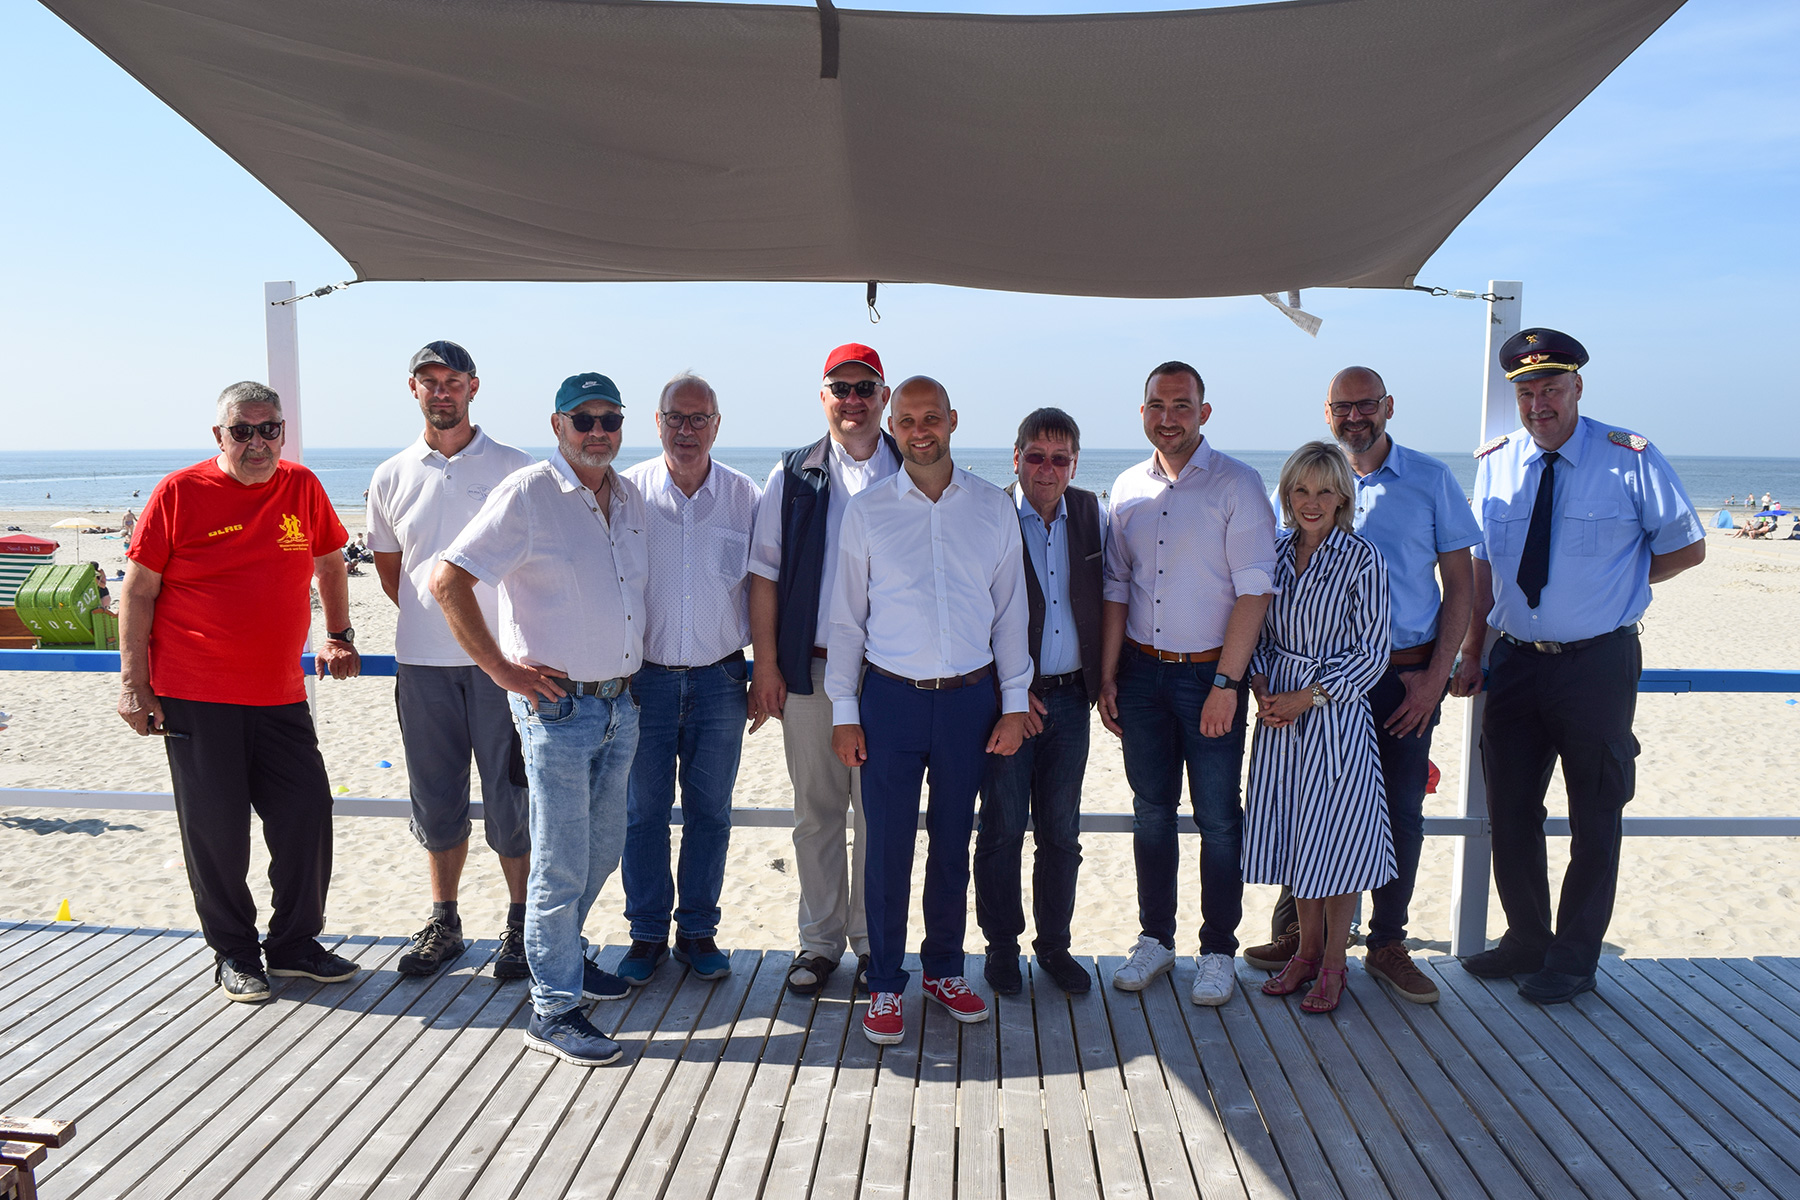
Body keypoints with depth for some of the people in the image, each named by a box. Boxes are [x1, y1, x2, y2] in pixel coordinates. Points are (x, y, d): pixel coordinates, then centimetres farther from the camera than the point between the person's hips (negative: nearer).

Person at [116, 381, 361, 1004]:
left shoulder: (303, 487, 5)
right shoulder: (179, 492, -5)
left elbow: (328, 562, 22)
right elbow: (138, 590, -3)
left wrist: (338, 636, 16)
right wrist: (133, 683, -6)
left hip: (281, 695, 4)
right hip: (196, 697, -3)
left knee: (307, 817, 5)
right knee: (216, 829, 4)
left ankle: (295, 942, 23)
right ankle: (234, 953, 21)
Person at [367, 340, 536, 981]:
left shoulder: (514, 468, 0)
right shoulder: (391, 478, 9)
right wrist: (428, 618, 13)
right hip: (422, 663, 3)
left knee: (510, 797, 2)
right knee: (436, 800, 11)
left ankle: (520, 924, 15)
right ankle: (442, 923, 25)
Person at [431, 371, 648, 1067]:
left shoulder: (631, 499, 9)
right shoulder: (527, 494, -12)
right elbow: (449, 581, -16)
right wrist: (502, 669, -15)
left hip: (620, 702, 7)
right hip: (557, 704, -7)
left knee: (603, 850, 19)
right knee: (560, 864, 0)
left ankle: (561, 955, 40)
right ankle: (552, 1009, 13)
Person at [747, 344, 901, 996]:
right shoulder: (793, 476, 6)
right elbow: (764, 574, 5)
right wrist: (765, 666, -1)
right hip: (810, 672, 1)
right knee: (816, 812, 9)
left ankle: (872, 941, 22)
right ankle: (820, 939, 23)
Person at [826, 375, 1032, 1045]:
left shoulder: (993, 507, 4)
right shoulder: (866, 511, 1)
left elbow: (1010, 610, 8)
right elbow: (846, 616, 4)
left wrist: (1014, 703, 4)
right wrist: (844, 711, 0)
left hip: (970, 697, 1)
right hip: (890, 696, -1)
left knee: (953, 842, 12)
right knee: (888, 845, 3)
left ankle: (944, 970, 29)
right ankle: (885, 985, 18)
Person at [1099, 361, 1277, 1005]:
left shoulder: (1237, 485, -6)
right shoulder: (1129, 490, 9)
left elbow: (1253, 589, -11)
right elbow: (1117, 587, 12)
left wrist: (1226, 682, -16)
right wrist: (1107, 675, 5)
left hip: (1210, 672, -4)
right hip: (1142, 670, 4)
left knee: (1218, 818, 3)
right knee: (1151, 811, 11)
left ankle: (1218, 951, 18)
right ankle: (1155, 937, 25)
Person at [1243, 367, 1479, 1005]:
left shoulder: (1430, 480, 2)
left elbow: (1459, 584, 3)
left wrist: (1434, 676, -5)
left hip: (1405, 676, 0)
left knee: (1400, 811, 4)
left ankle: (1388, 943, 19)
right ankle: (1296, 932, 20)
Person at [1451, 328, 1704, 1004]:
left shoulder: (1630, 459, -7)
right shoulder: (1495, 463, 4)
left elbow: (1687, 547, 3)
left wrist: (1615, 584, -1)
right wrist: (1472, 653, 6)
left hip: (1597, 663, -4)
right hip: (1515, 662, 4)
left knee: (1594, 817, 8)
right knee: (1510, 810, 12)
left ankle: (1573, 960, 23)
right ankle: (1526, 939, 30)